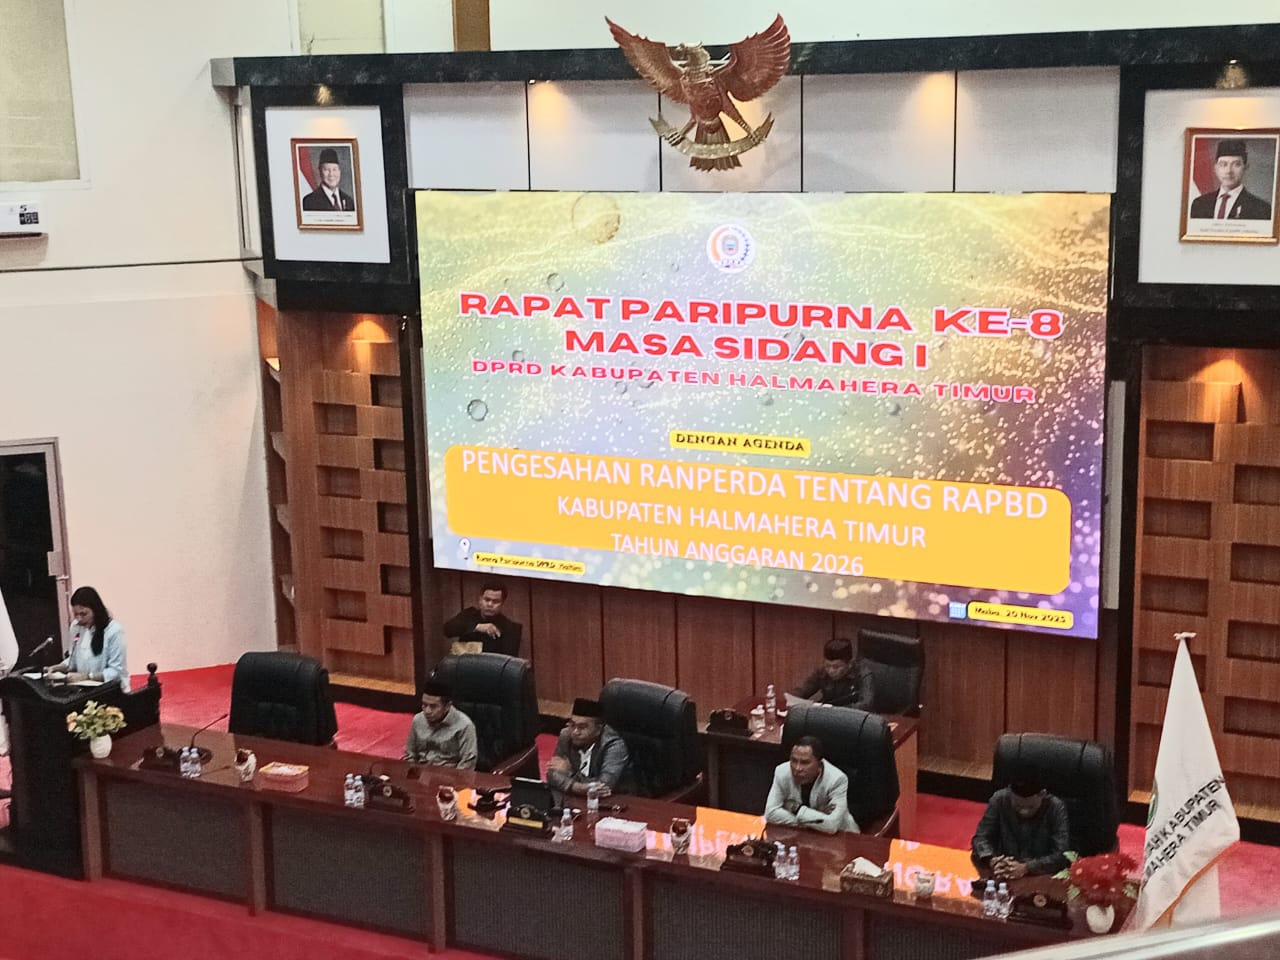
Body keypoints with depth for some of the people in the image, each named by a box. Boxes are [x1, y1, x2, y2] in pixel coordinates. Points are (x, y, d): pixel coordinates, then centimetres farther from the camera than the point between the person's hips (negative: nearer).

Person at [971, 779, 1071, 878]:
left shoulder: (1056, 808, -13)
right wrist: (992, 861, -25)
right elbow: (981, 838, -4)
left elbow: (1062, 855, -17)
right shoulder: (999, 800, -8)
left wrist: (1026, 868, -29)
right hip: (1002, 879, 2)